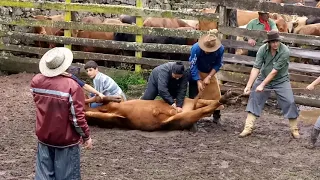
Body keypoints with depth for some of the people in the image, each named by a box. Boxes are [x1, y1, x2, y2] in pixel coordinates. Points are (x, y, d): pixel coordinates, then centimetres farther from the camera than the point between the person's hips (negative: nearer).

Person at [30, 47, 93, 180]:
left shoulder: (36, 81, -6)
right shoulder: (71, 85, -22)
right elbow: (77, 116, -20)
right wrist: (86, 136, -5)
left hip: (43, 137, 5)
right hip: (66, 139, -5)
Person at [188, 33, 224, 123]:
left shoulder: (220, 49, -28)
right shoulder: (196, 48, -33)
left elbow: (218, 64, -14)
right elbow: (193, 66, -25)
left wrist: (209, 77, -22)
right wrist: (198, 81, -29)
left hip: (210, 73, 2)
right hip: (196, 72, -2)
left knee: (215, 93, 0)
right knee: (194, 95, -1)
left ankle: (216, 115, 18)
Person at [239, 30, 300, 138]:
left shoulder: (285, 51, -26)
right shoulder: (262, 49, -16)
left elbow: (275, 71, -26)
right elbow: (256, 68, -18)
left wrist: (262, 85, -26)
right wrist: (248, 86, -23)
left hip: (281, 80, -2)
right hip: (263, 77, 3)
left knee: (289, 102, -7)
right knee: (254, 99, -3)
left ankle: (294, 130, 10)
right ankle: (248, 128, 3)